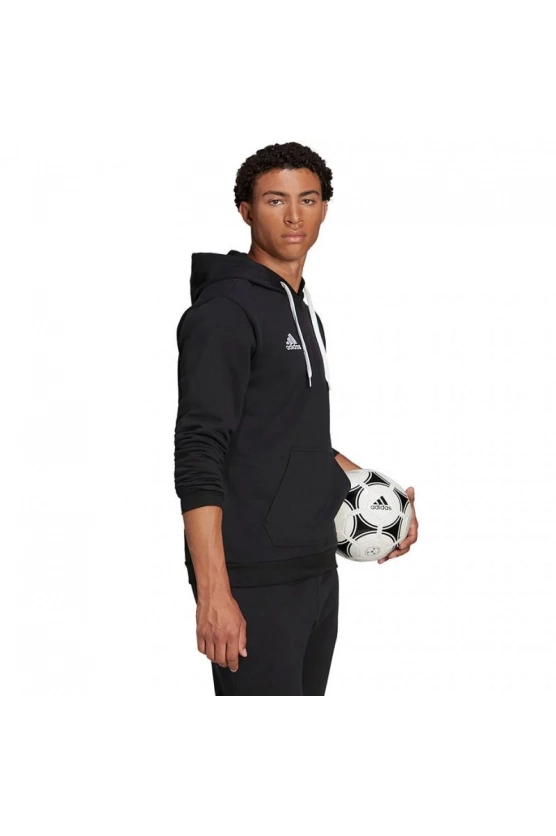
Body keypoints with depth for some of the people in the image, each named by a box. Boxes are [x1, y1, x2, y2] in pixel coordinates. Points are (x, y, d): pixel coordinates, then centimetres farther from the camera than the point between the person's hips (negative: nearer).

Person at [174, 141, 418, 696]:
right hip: (255, 579, -9)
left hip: (317, 568, 9)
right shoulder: (225, 308, -9)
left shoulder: (303, 313, 18)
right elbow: (199, 457, -17)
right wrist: (214, 593, -23)